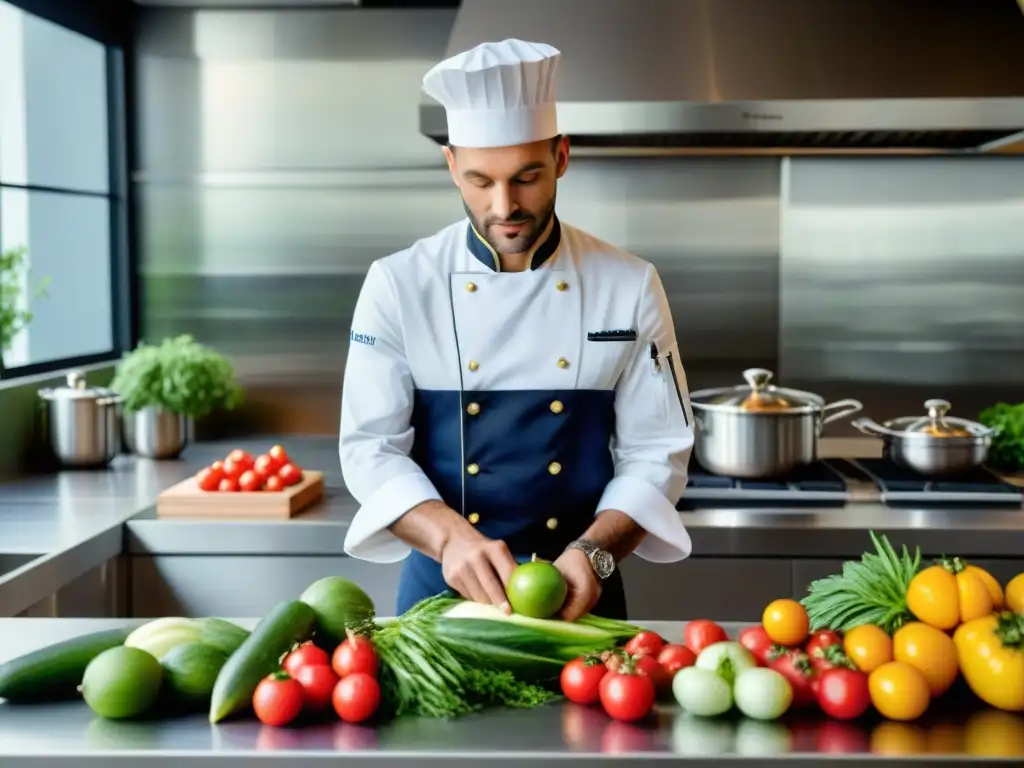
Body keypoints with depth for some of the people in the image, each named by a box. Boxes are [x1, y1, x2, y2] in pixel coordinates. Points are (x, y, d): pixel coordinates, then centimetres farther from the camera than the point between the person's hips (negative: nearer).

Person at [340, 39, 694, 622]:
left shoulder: (630, 286, -6)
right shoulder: (399, 284, -8)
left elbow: (656, 452, -5)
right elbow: (370, 446, -10)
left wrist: (594, 552, -21)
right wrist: (451, 536, -26)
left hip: (579, 587, 0)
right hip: (441, 584, 0)